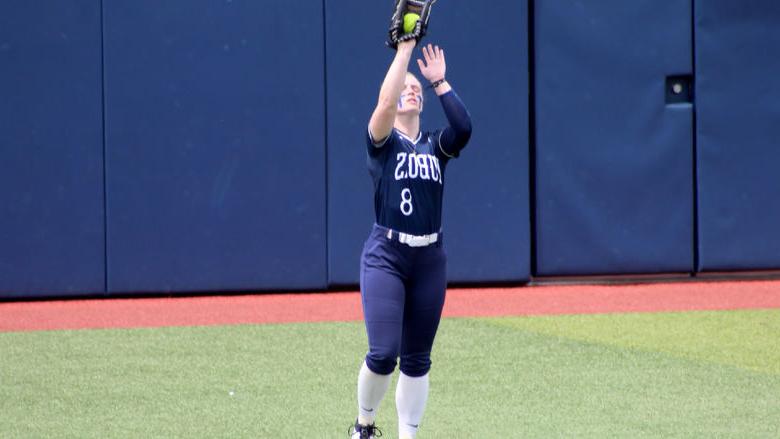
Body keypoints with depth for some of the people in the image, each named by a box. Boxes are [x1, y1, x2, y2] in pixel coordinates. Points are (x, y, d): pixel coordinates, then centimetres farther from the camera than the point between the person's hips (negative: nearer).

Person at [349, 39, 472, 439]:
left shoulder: (436, 146, 12)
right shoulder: (382, 143, 1)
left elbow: (463, 127, -10)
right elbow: (385, 102, -18)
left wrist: (440, 83, -5)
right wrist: (404, 49, -14)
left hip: (429, 259, 4)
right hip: (385, 256, -4)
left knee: (417, 360, 7)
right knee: (383, 353, -13)